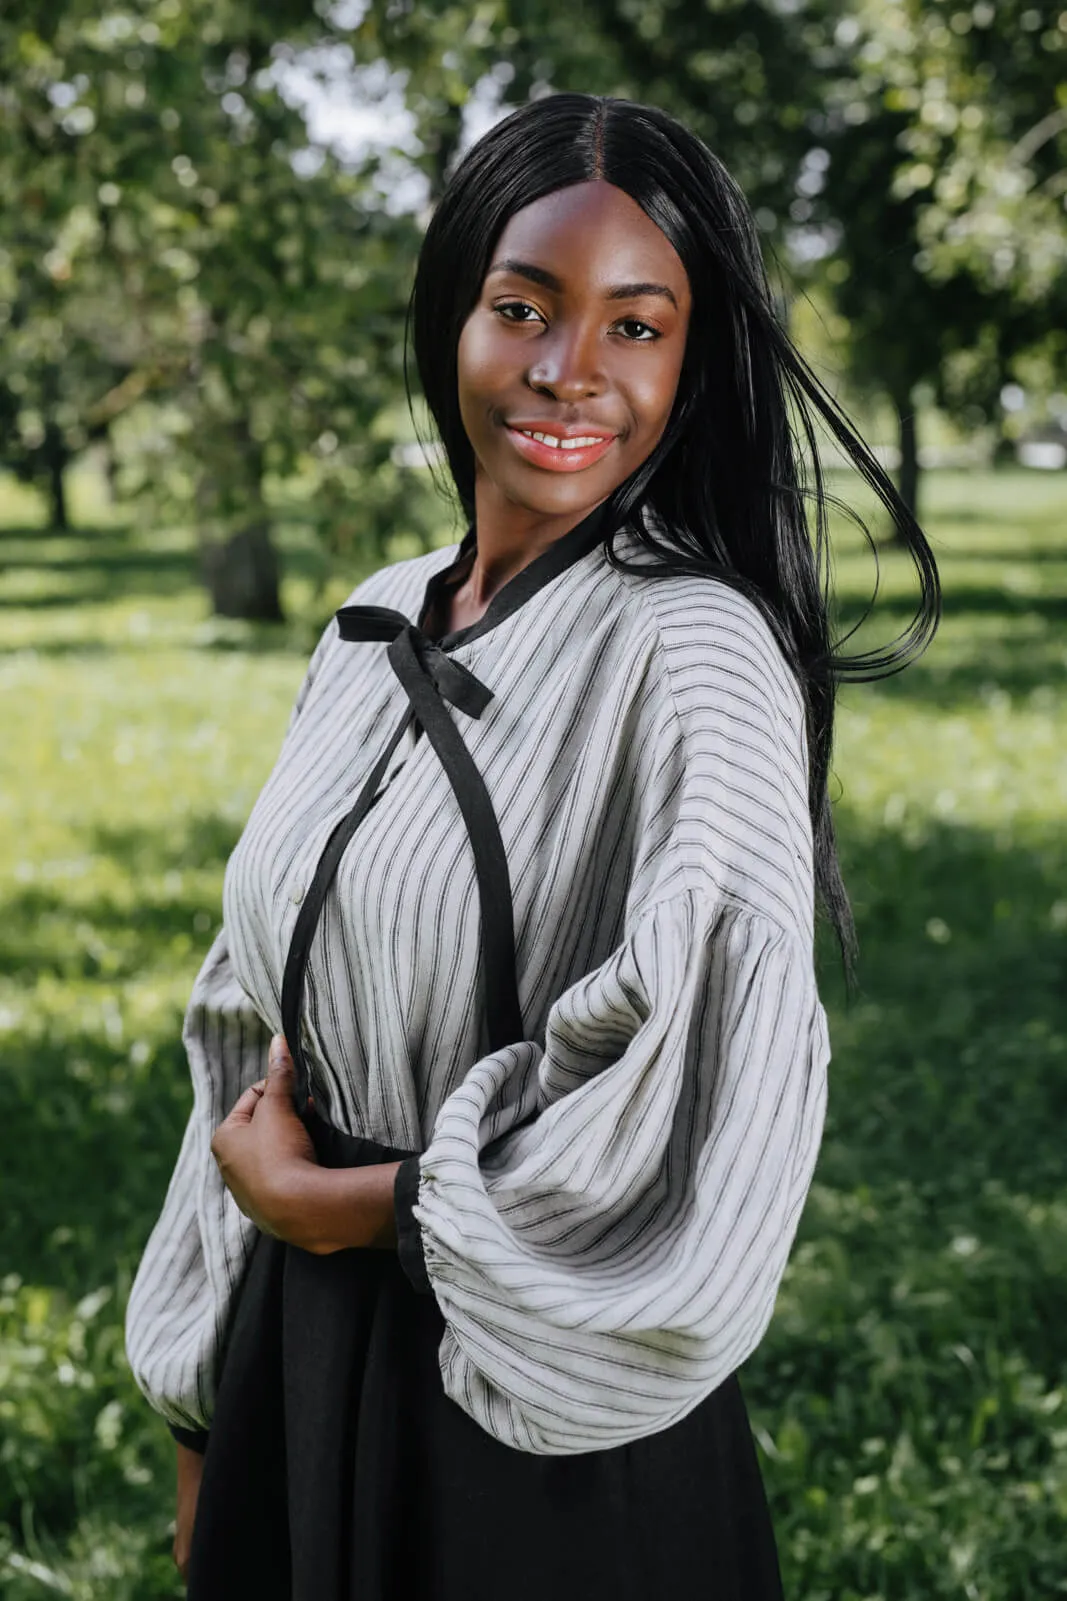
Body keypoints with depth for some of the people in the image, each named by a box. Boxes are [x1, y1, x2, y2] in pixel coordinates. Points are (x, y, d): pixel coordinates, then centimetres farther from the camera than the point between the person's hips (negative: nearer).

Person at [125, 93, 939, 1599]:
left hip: (543, 1448, -6)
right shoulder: (376, 631, 4)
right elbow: (260, 1028, 10)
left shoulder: (696, 651, -18)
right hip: (298, 1377, 6)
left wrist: (329, 1201, -14)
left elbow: (709, 1137, -28)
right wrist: (203, 1423, 12)